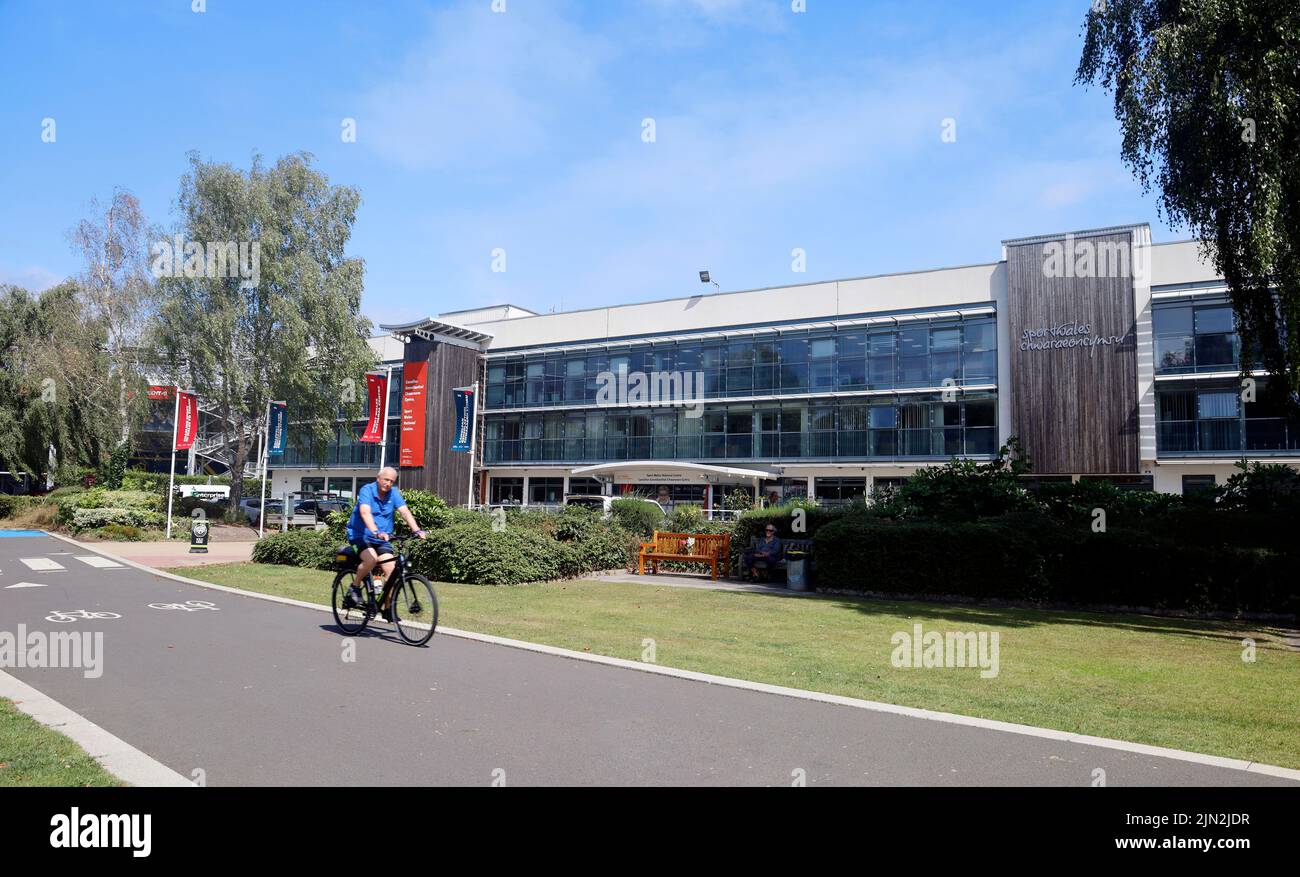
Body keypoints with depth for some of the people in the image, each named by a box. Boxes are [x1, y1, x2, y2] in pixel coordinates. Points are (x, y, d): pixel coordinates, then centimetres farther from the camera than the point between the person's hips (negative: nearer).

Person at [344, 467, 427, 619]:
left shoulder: (394, 493, -1)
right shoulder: (367, 490, -15)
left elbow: (405, 512, -12)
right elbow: (365, 513, -31)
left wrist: (417, 530, -28)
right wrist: (376, 532, -47)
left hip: (382, 539, 5)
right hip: (360, 535, -4)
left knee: (391, 570, -11)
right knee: (371, 559, -32)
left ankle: (388, 609, 1)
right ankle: (354, 588, -6)